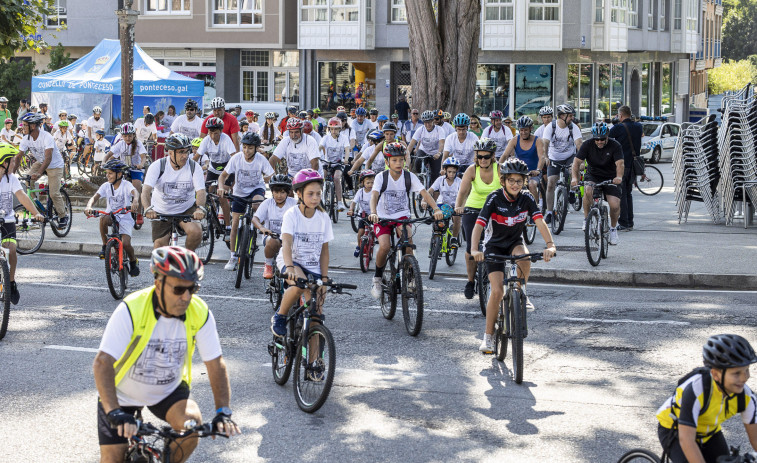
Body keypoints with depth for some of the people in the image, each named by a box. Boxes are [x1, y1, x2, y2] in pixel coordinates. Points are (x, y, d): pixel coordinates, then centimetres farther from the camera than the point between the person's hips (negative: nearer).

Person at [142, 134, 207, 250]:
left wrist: (200, 208, -44)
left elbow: (200, 191, -21)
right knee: (159, 249, -5)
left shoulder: (194, 167, -12)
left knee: (196, 232, -27)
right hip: (161, 212, 0)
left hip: (187, 210, 0)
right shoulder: (157, 166, -15)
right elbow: (146, 190, -25)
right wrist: (148, 209, -46)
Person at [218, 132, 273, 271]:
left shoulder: (261, 160, -18)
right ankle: (233, 257, 8)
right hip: (239, 192, 2)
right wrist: (221, 186, -29)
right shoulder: (236, 158, -16)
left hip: (257, 189, -2)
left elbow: (270, 177, -11)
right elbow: (224, 175, -10)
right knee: (235, 224, -3)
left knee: (257, 204, -38)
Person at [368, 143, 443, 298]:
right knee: (385, 246, -25)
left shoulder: (409, 176, -7)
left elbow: (424, 193, -17)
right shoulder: (381, 177, -11)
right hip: (382, 218, -1)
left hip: (402, 217, 1)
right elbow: (374, 195, -25)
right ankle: (377, 278, 0)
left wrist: (436, 209, -34)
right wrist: (373, 213, -45)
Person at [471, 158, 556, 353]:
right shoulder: (494, 198, -20)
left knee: (523, 256, -36)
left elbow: (540, 222, -24)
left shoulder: (526, 198, -13)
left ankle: (521, 292, -8)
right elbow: (479, 225, -29)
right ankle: (488, 336, -2)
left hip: (515, 242, 2)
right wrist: (475, 250, -45)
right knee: (497, 291, -14)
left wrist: (550, 245, -41)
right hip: (495, 245, -2)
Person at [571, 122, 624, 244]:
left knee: (615, 205, -18)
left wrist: (619, 177, -47)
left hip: (610, 178, -1)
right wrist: (574, 177, -35)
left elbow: (620, 163, -26)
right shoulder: (587, 145, -10)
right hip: (592, 176, 1)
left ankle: (613, 228, 11)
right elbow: (577, 161, -17)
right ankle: (586, 219, -14)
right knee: (588, 190, -34)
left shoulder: (615, 146, -14)